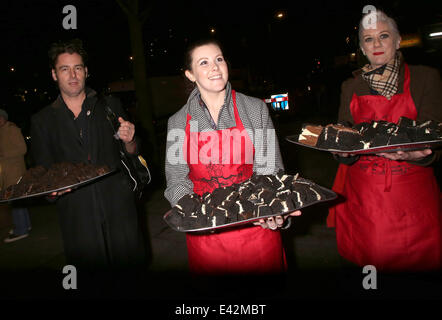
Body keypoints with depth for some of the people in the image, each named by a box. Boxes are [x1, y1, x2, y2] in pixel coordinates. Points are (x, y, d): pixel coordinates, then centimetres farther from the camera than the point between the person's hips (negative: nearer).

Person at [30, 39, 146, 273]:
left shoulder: (110, 106, 8)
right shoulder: (42, 120, 9)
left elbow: (132, 153, 10)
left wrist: (128, 141, -13)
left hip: (118, 204, 0)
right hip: (77, 216, 0)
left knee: (131, 266, 4)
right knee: (91, 270, 5)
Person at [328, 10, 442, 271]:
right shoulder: (351, 86, 11)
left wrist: (416, 154, -26)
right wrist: (344, 150, -16)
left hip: (412, 194, -1)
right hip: (360, 197, 2)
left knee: (417, 264, 2)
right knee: (362, 262, 7)